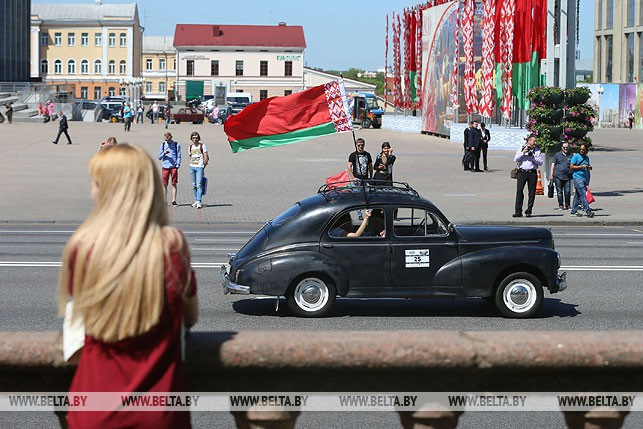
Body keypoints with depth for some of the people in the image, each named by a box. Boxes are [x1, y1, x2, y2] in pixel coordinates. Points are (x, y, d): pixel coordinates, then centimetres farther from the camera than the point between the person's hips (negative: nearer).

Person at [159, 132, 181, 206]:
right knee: (164, 184, 1)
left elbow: (179, 156, 5)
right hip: (165, 167, 2)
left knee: (174, 184, -1)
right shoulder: (163, 145, 10)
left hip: (174, 167, -2)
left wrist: (177, 165, -7)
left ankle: (173, 201, 2)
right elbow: (159, 157, 11)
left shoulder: (176, 145, 5)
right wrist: (164, 153, -8)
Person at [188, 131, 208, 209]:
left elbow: (206, 158, -2)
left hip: (199, 167, -5)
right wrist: (191, 164, 13)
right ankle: (196, 200, 17)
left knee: (199, 185, -11)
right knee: (194, 185, 8)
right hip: (192, 167, 5)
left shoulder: (202, 146, -2)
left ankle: (198, 202, -16)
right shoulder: (190, 147, 11)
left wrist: (204, 165, -2)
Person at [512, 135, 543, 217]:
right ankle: (518, 211, -5)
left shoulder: (537, 150, 10)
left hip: (532, 173, 0)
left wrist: (533, 157, -9)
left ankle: (528, 211, 7)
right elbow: (515, 159, 3)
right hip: (522, 172, 0)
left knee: (531, 192, 0)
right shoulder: (521, 149, 11)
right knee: (519, 191, -6)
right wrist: (523, 153, -7)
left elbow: (540, 162, 2)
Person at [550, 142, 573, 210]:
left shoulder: (571, 156, 13)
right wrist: (551, 174, 2)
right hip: (558, 176, -1)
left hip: (567, 177, 1)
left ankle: (567, 205, 6)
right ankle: (561, 205, 6)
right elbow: (553, 165, 9)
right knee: (559, 192, 1)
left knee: (567, 192, -4)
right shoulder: (557, 155, 10)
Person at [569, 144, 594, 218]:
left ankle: (573, 211, 15)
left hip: (585, 178, 7)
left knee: (577, 195, 10)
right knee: (583, 194, -14)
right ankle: (588, 211, -20)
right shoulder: (576, 156, -2)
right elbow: (571, 166, -7)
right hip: (577, 177, -7)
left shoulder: (587, 158, 18)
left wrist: (589, 168, 5)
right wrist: (581, 167, -14)